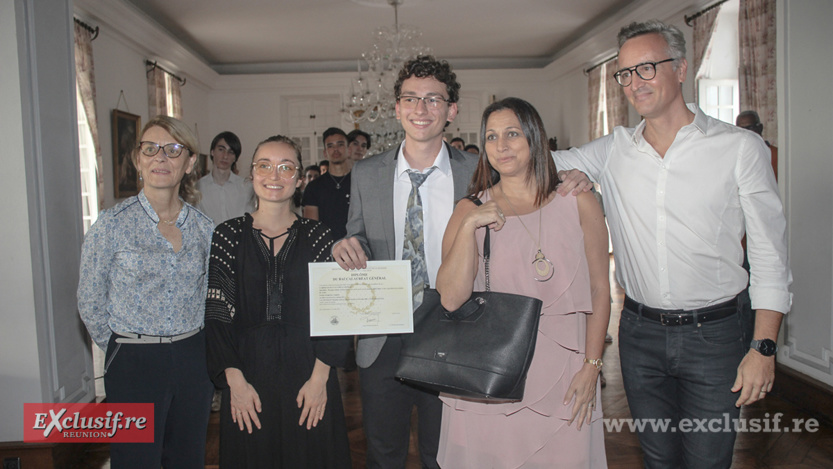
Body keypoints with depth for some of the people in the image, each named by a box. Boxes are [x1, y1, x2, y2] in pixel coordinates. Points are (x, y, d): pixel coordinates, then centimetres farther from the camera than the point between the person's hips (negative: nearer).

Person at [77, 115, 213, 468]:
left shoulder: (203, 227, 3)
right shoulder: (113, 223, -8)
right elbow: (90, 302, -1)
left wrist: (189, 344, 10)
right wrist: (122, 348, 4)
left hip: (193, 358, 4)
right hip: (134, 362, -3)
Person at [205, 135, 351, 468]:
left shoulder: (317, 236, 0)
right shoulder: (228, 235, 0)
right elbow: (216, 316, -3)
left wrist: (320, 377, -10)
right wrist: (235, 380, -10)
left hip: (307, 371, 0)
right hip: (248, 372, 0)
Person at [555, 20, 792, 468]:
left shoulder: (741, 148, -6)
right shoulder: (614, 149, 2)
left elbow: (769, 254, -4)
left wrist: (763, 347, -9)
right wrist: (569, 172, -13)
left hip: (713, 333, -2)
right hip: (639, 330, 3)